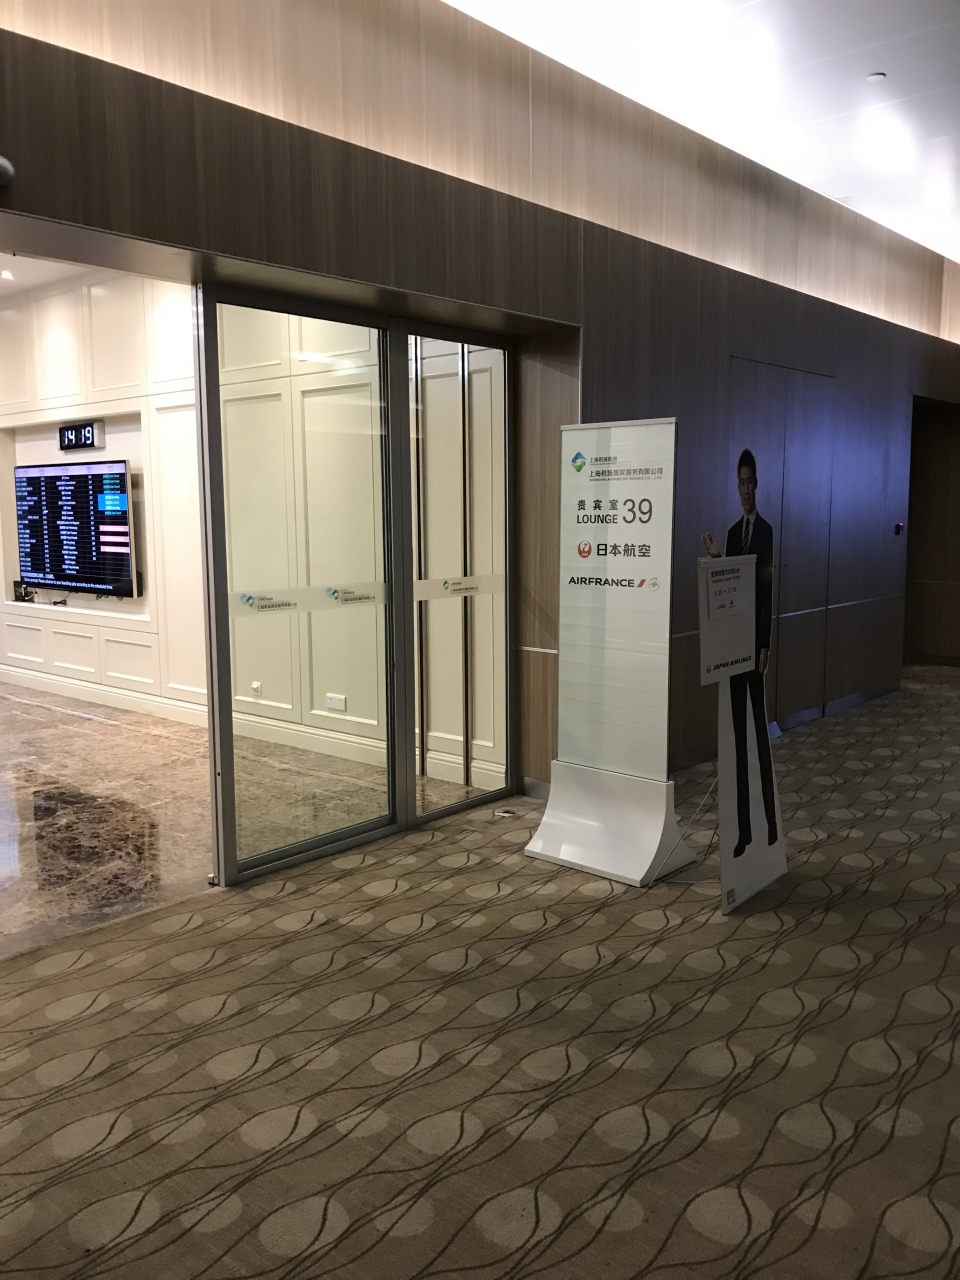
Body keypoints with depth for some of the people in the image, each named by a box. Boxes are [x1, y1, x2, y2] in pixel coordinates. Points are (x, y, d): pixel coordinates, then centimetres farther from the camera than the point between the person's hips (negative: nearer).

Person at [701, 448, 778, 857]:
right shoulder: (732, 532, 14)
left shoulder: (768, 530, -7)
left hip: (758, 641, -7)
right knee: (739, 730, 8)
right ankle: (743, 828, 15)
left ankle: (770, 825, 5)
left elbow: (770, 591, -12)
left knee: (762, 730, -4)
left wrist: (765, 646, -15)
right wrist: (715, 558, 1)